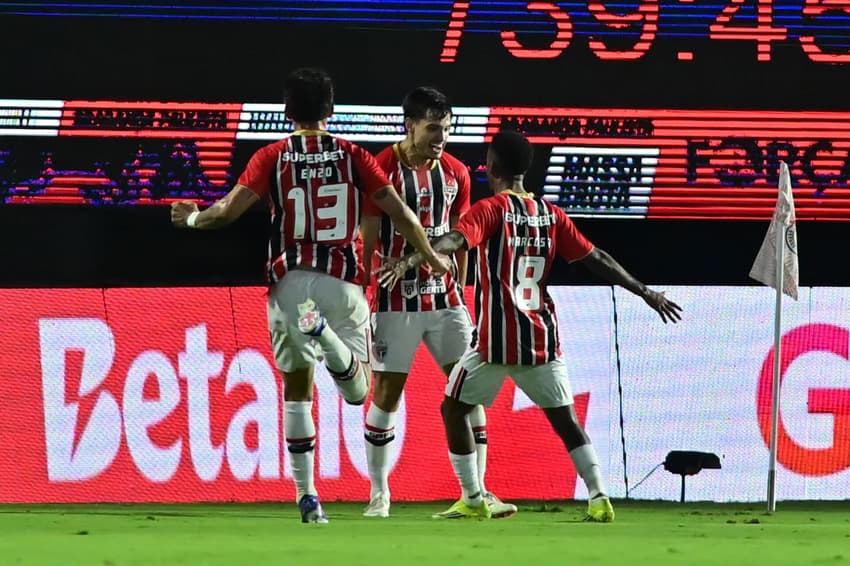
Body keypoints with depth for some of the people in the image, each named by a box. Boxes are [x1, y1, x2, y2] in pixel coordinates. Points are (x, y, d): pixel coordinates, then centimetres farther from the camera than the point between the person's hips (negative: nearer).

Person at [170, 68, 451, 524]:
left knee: (296, 390, 13)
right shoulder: (353, 157, 5)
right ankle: (326, 334, -30)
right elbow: (400, 212, 1)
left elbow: (230, 209, -8)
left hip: (290, 284, 0)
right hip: (343, 285, 0)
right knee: (357, 390, 3)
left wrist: (191, 218, 10)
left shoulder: (272, 158, 2)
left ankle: (306, 495, 5)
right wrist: (432, 258, 14)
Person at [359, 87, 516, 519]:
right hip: (396, 301, -4)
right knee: (386, 395, 0)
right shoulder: (382, 171, -9)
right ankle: (379, 494, 12)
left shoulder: (455, 174, 6)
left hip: (443, 299, 5)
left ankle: (477, 491, -1)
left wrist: (459, 293, 15)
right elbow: (366, 243, -7)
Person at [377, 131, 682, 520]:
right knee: (564, 417, 11)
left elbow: (454, 240, -25)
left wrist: (411, 261, -38)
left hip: (497, 339, -5)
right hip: (542, 337, 5)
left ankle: (473, 500, 8)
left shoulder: (491, 209, -6)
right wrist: (644, 292, 18)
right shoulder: (551, 214, 9)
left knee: (454, 408, 11)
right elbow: (595, 259, 11)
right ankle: (599, 499, -1)